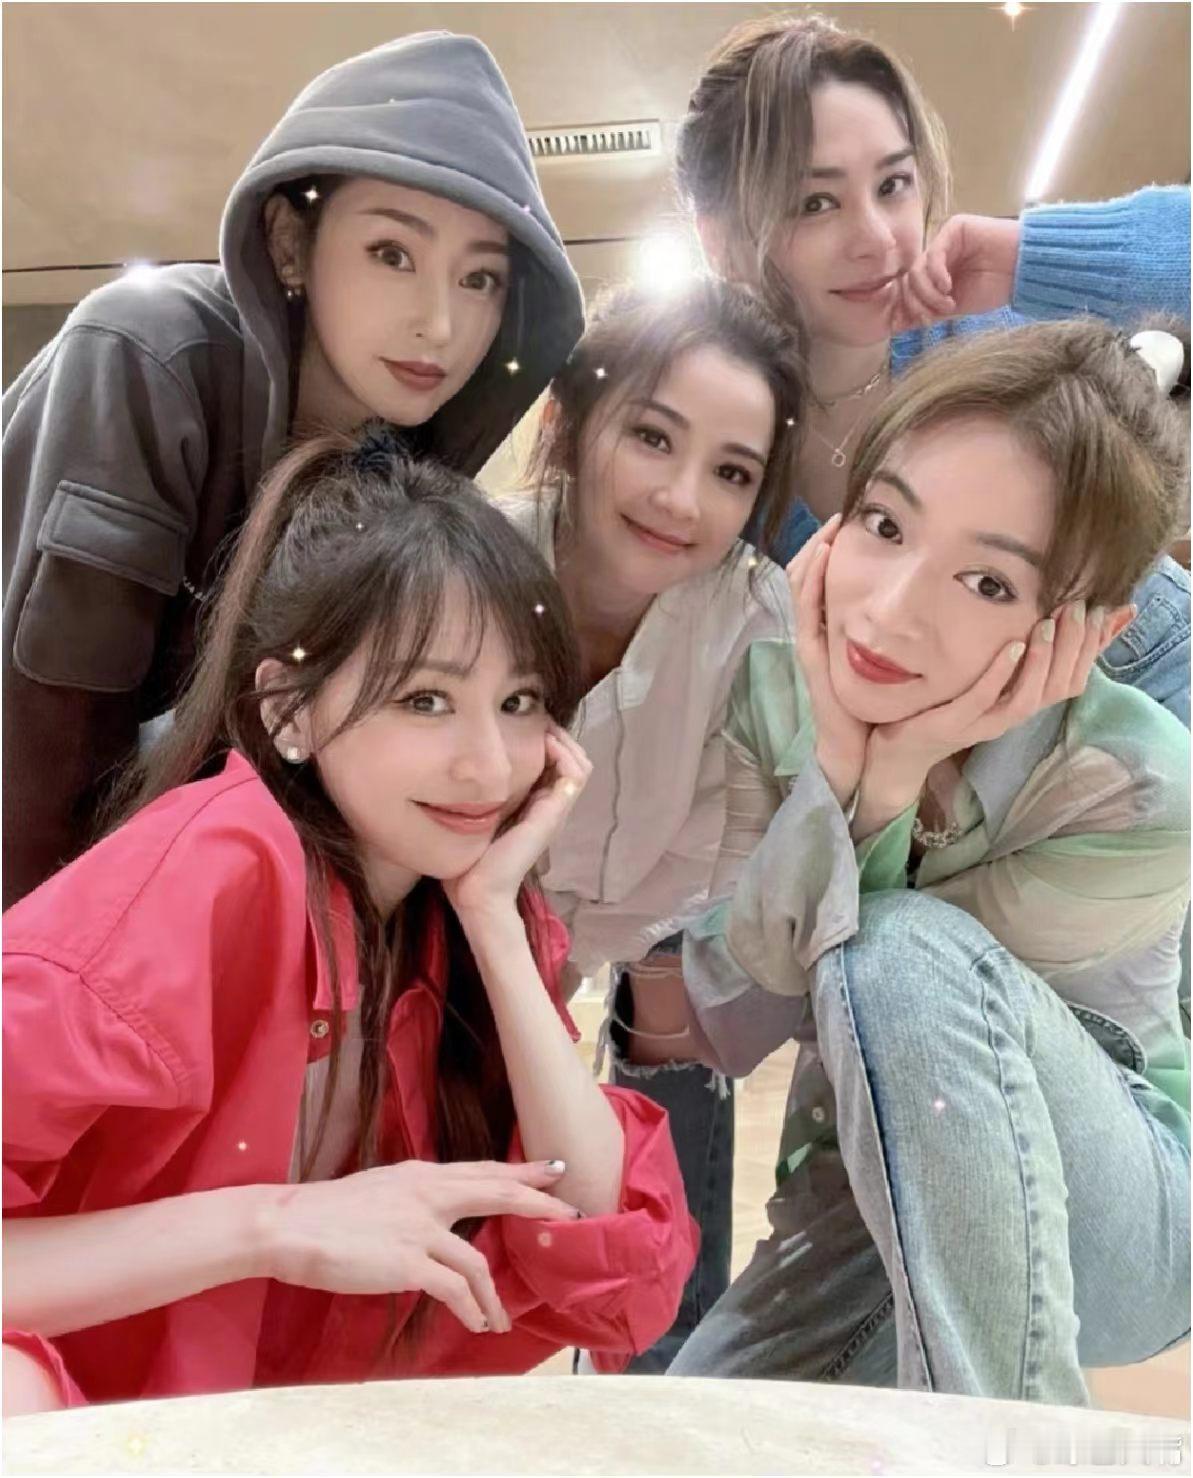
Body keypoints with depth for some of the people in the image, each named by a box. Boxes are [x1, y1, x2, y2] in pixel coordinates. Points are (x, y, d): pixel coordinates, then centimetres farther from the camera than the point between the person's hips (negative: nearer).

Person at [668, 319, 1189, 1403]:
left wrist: (889, 782, -34)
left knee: (907, 951, -32)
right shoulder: (773, 686, -16)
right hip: (863, 1212, 4)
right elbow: (729, 1028, -18)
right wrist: (837, 767, -30)